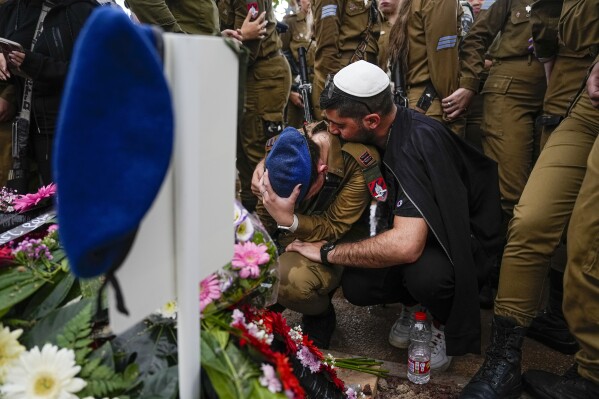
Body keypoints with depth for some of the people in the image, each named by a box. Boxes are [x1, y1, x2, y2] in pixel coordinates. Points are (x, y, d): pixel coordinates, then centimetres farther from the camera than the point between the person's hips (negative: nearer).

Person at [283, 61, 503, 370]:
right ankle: (418, 302, 15)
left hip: (467, 237, -6)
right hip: (428, 228, 7)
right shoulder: (374, 134, -9)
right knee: (357, 286, -16)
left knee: (424, 273, -37)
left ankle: (447, 323, -2)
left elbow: (406, 245, -42)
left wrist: (327, 252, -29)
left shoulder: (418, 142, -33)